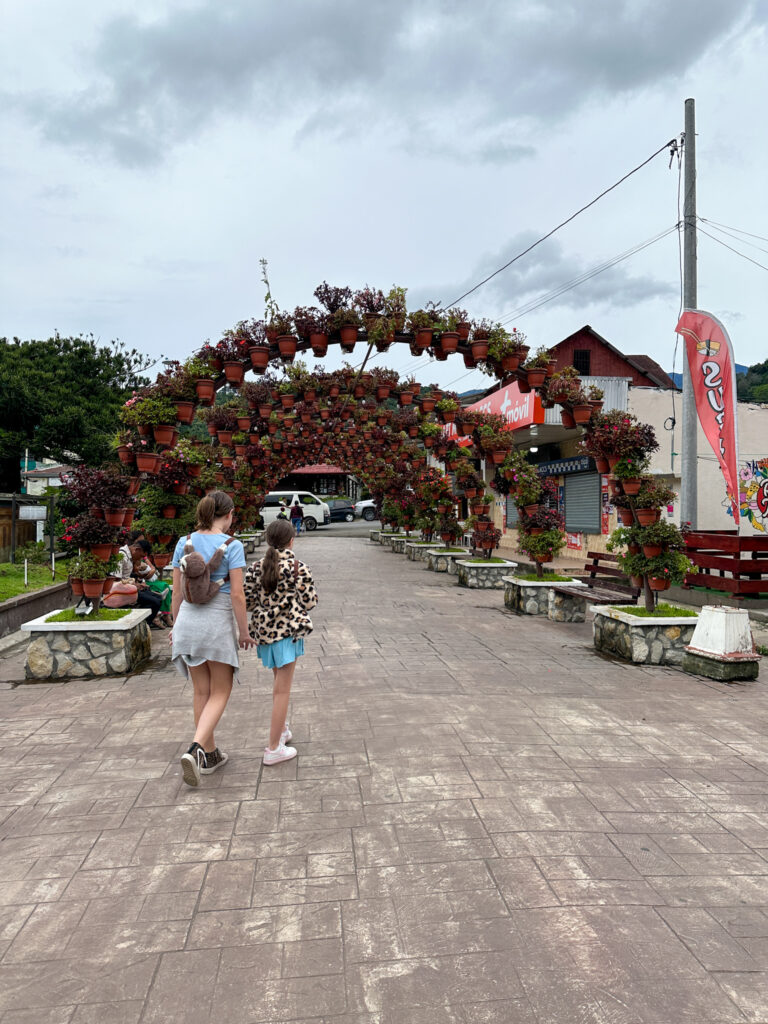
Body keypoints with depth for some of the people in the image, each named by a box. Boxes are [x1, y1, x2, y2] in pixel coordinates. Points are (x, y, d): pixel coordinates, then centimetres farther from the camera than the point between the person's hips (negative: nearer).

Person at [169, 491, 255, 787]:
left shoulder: (184, 543, 2)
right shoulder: (231, 546, -12)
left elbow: (177, 592, 6)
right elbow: (237, 595, -14)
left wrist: (176, 626, 17)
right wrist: (244, 632, -4)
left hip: (188, 620, 5)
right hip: (218, 621, -5)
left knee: (201, 691, 17)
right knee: (220, 692, 9)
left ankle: (210, 754, 29)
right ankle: (195, 750, -8)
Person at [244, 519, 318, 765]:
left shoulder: (256, 567, 0)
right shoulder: (298, 567, -12)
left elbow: (247, 600, -1)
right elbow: (309, 601, -9)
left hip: (264, 630, 6)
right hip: (287, 630, -6)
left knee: (278, 681, 25)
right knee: (282, 689, 1)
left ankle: (281, 729, 38)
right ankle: (274, 748, 5)